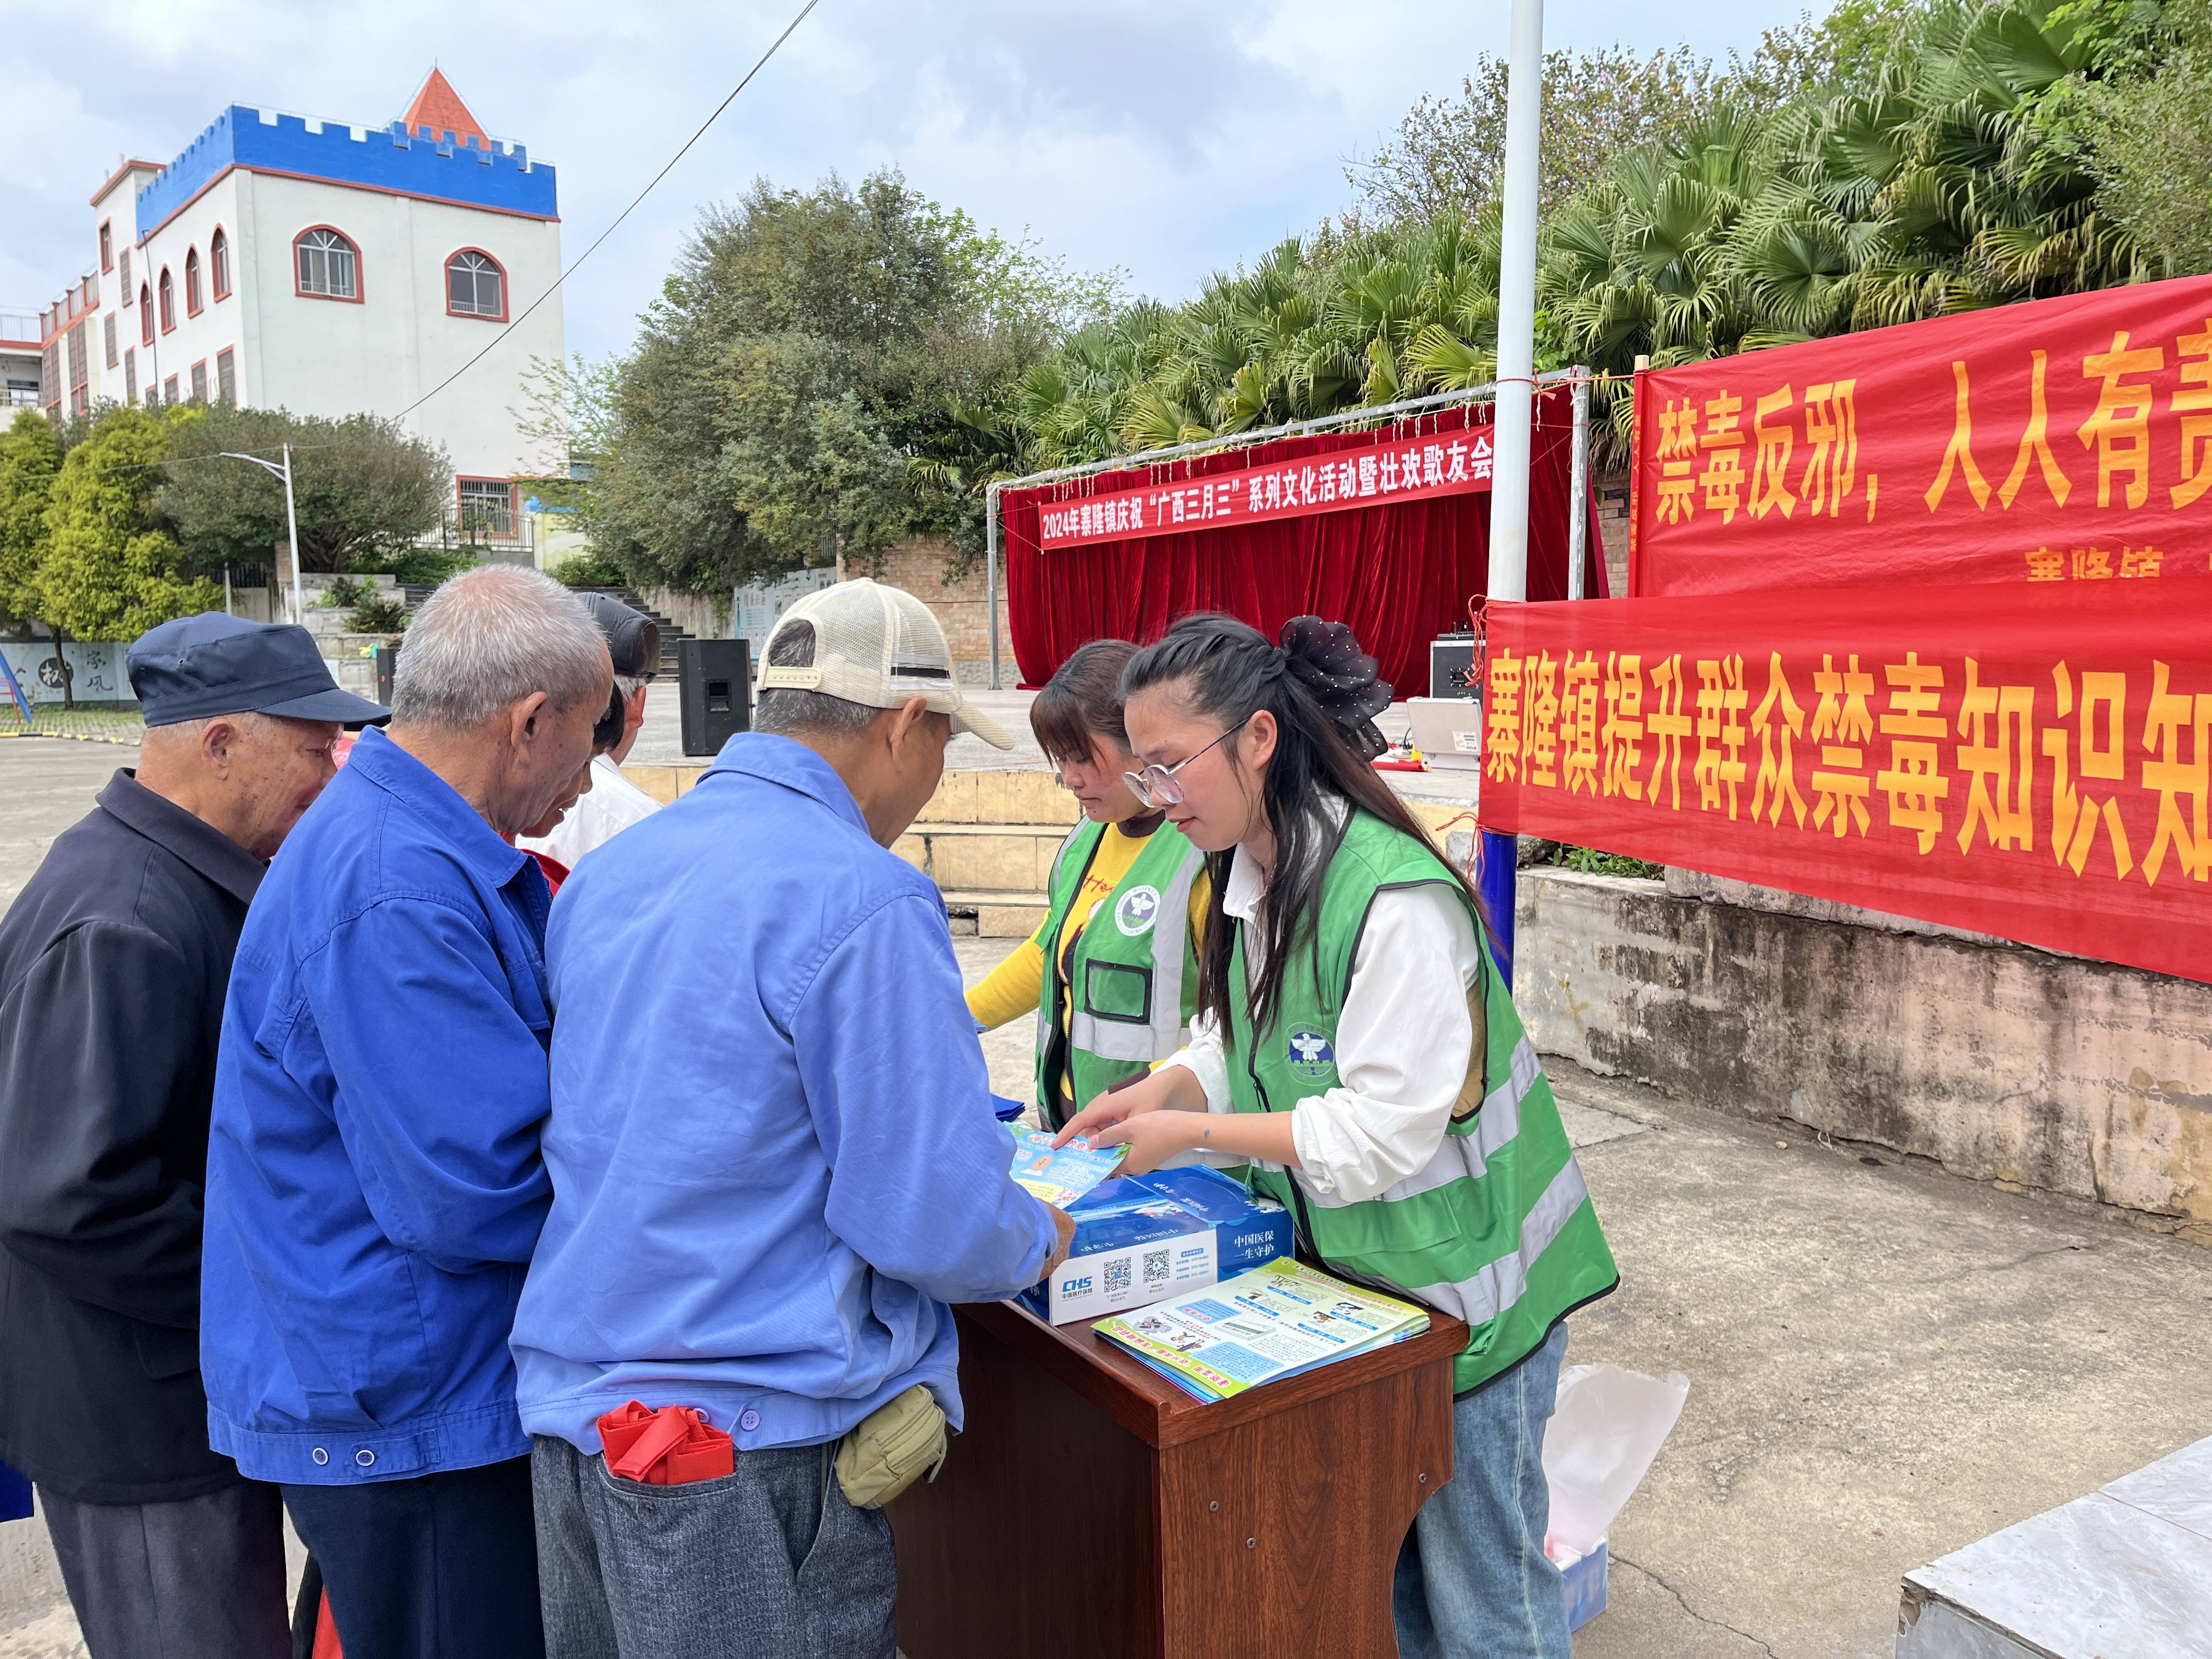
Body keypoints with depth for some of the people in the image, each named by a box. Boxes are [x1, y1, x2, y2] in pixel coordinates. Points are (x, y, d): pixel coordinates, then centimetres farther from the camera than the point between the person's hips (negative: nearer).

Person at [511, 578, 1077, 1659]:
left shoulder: (604, 874, 7)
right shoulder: (865, 900, -19)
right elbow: (931, 1220, -20)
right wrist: (1038, 1242, 3)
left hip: (567, 1407, 8)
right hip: (749, 1436, -8)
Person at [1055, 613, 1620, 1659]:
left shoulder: (1393, 901, -27)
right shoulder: (1248, 875, 1)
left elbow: (1385, 1133, -26)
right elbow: (1240, 1039, 13)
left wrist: (1194, 1131, -21)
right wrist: (1162, 1091, -7)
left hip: (1459, 1289, -8)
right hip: (1337, 1271, 8)